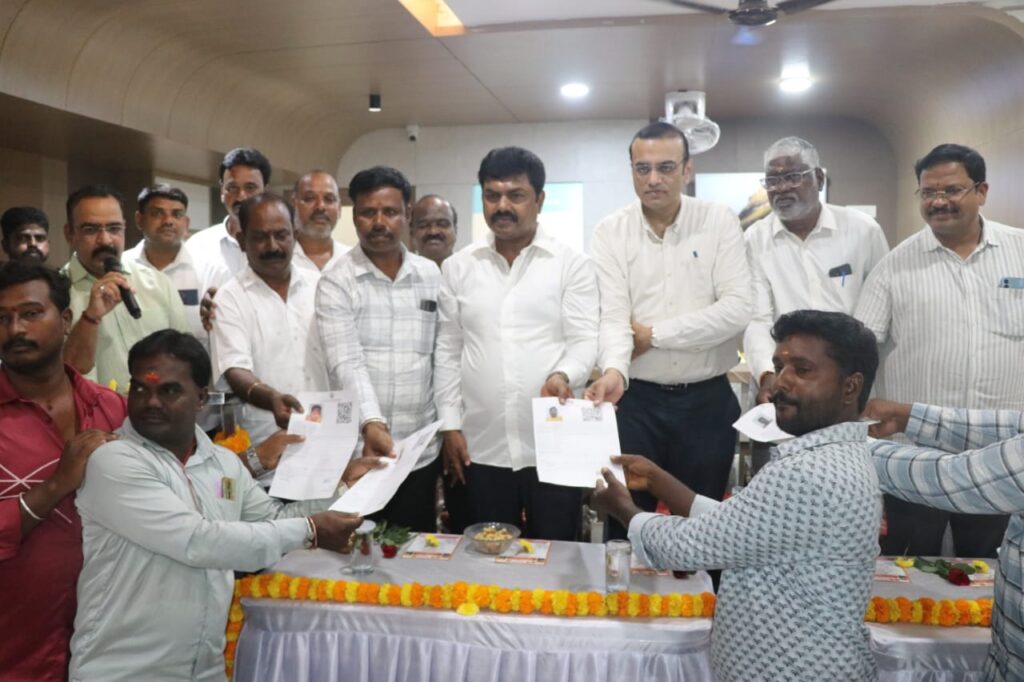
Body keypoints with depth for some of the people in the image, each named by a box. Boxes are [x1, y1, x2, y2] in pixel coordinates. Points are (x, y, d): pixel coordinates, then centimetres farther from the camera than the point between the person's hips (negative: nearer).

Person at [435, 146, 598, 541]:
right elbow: (447, 351, 10)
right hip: (482, 447, 2)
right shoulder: (458, 268, 9)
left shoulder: (572, 264, 1)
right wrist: (450, 425, 4)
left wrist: (563, 375, -26)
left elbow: (586, 340, -4)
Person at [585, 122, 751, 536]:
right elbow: (613, 314, -11)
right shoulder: (611, 232, -1)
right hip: (636, 399, 0)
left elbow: (737, 310, -11)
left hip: (709, 400, 0)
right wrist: (614, 369, -31)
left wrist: (654, 334, -11)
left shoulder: (719, 222, -1)